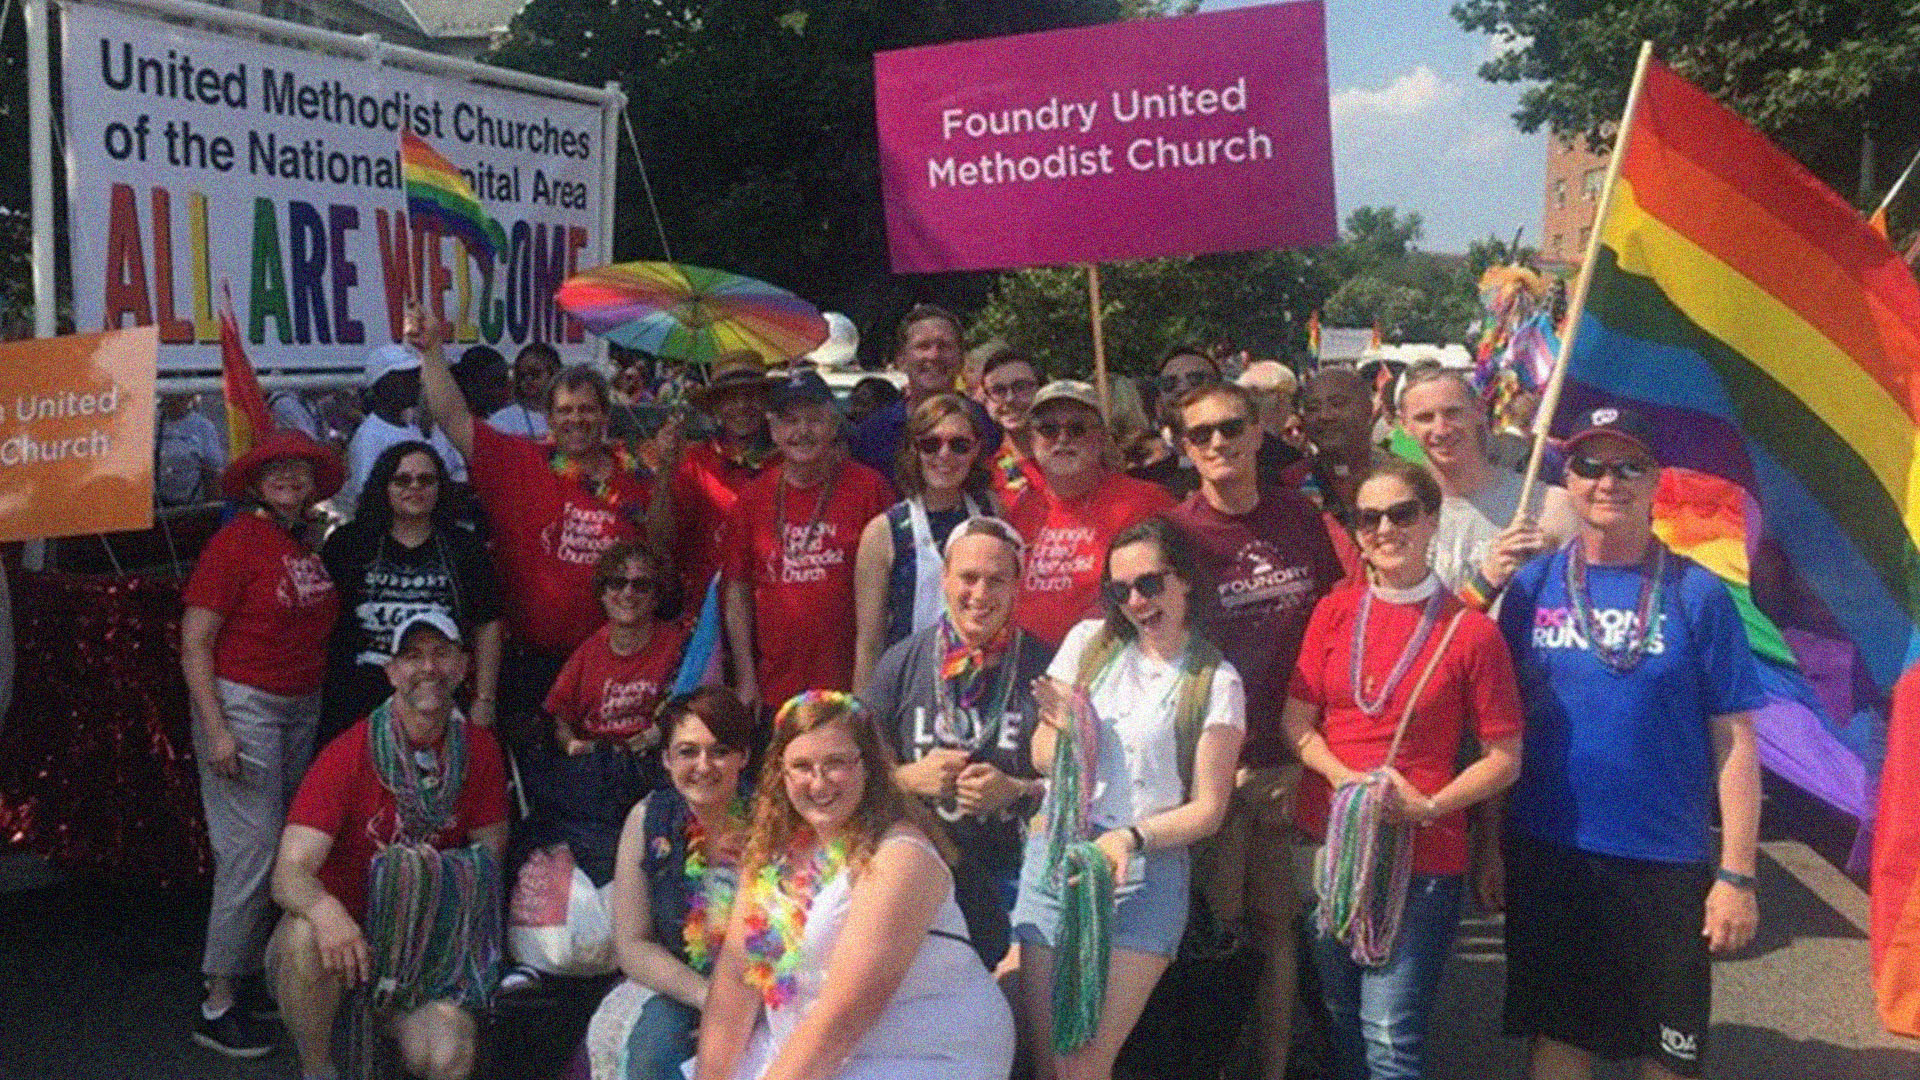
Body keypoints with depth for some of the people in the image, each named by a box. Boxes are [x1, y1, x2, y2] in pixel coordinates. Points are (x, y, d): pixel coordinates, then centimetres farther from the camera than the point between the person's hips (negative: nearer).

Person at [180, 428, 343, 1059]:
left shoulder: (308, 546, 10)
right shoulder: (236, 542, -10)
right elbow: (194, 645, -12)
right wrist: (217, 730, -17)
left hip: (302, 706, 7)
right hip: (242, 703, -7)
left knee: (291, 843, 10)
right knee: (253, 847, -9)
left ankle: (252, 968, 23)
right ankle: (218, 1005, 0)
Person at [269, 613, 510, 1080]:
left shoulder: (479, 750, -3)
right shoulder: (348, 755, -15)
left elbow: (491, 854, 7)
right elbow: (288, 874, -23)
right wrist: (326, 911, -45)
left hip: (427, 943, 2)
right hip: (346, 927, -2)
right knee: (307, 936, -38)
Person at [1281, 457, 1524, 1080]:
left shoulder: (1471, 632, -7)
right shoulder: (1334, 612, 4)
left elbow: (1505, 758, -4)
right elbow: (1297, 722, 4)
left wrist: (1429, 806, -16)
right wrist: (1347, 779, -13)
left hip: (1423, 856, -4)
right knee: (1341, 1021, 17)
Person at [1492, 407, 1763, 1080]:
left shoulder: (1697, 593, -5)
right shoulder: (1534, 585, 1)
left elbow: (1734, 741, -4)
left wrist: (1737, 874, -7)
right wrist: (1491, 842, 3)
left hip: (1668, 866, -1)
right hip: (1548, 858, 2)